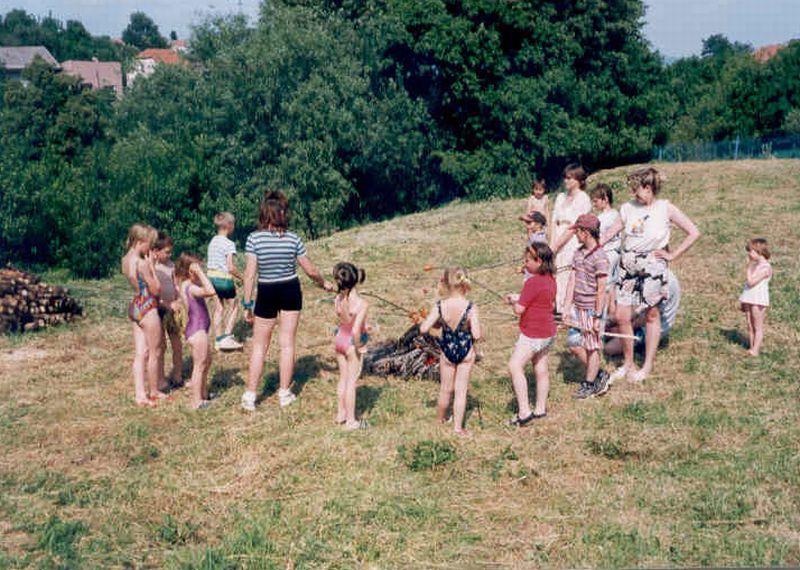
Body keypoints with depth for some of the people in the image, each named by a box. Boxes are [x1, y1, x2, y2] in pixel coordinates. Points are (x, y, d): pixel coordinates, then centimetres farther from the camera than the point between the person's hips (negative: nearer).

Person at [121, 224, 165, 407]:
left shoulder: (126, 260, 6)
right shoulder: (142, 263, -22)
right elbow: (156, 289, -14)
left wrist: (148, 264, 6)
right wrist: (152, 265, -11)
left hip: (134, 307, 9)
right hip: (147, 307, -9)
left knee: (140, 354, 9)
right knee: (155, 352, 8)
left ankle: (140, 394, 8)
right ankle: (154, 392, 21)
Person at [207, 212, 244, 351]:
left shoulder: (213, 241, 8)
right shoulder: (229, 244, -16)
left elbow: (212, 262, 12)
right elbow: (230, 267, -21)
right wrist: (241, 277, -5)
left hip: (212, 276, 7)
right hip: (224, 278, -7)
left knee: (218, 309, 14)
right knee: (233, 308, 8)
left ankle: (218, 340, 17)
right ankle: (227, 338, 3)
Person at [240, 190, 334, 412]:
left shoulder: (254, 238, -13)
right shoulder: (293, 239, -8)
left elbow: (250, 274, -14)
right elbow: (310, 271, -1)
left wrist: (247, 304, -7)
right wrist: (324, 283, 18)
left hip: (267, 294, -1)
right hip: (291, 292, 1)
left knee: (259, 346, 8)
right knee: (287, 343, 10)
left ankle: (250, 396, 6)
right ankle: (284, 393, 17)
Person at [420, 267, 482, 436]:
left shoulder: (439, 306, -16)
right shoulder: (470, 307, -21)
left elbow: (423, 329, -15)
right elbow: (476, 335, -24)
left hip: (447, 351, 2)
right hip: (466, 351, -2)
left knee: (445, 389, 21)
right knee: (461, 390, 10)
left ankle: (440, 418, 42)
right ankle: (458, 426, 14)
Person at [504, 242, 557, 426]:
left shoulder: (532, 283, -21)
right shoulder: (551, 280, 7)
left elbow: (519, 309, -21)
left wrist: (514, 301, 3)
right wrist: (519, 299, 14)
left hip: (533, 334, -9)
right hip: (548, 332, 10)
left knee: (515, 366, -8)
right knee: (541, 369, 16)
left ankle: (524, 411, -11)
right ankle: (540, 409, 27)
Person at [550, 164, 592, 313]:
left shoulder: (582, 199, -5)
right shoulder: (561, 197, 16)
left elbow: (573, 227, -11)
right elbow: (554, 222, 10)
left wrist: (555, 246, -11)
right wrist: (551, 245, -3)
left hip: (573, 246, -7)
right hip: (559, 248, 7)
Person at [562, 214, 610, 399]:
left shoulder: (599, 257, -17)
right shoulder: (578, 253, 6)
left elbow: (601, 290, -16)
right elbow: (572, 281, 7)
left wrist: (597, 317, -15)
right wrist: (567, 307, 4)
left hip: (592, 309, -8)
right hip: (578, 307, 8)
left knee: (592, 348, 5)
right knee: (575, 344, 12)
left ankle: (590, 385, 19)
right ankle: (599, 375, 29)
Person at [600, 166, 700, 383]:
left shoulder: (665, 209, -5)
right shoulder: (628, 208, 5)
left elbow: (694, 232, -4)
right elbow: (610, 233, 9)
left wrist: (672, 255, -6)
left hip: (652, 266, -4)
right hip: (628, 265, 4)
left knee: (652, 316, 8)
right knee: (622, 316, 2)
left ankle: (647, 366, 19)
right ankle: (627, 364, 19)